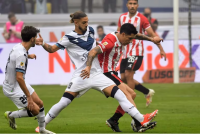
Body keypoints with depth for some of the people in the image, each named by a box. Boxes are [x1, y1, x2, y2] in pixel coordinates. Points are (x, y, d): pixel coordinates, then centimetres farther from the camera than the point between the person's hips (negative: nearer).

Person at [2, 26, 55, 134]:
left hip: (20, 84, 10)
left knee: (40, 104, 10)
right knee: (35, 110, -9)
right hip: (13, 89, -10)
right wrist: (29, 97, -29)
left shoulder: (18, 47, -1)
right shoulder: (21, 55, -31)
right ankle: (11, 115, 12)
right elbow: (19, 78, -33)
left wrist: (28, 56, 43)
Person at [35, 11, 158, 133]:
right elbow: (52, 49, -3)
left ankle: (142, 120, -10)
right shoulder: (69, 38, -6)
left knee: (120, 95, -7)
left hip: (97, 74, 4)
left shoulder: (90, 31, 8)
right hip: (81, 76, -4)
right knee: (63, 103, -11)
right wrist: (43, 44, -18)